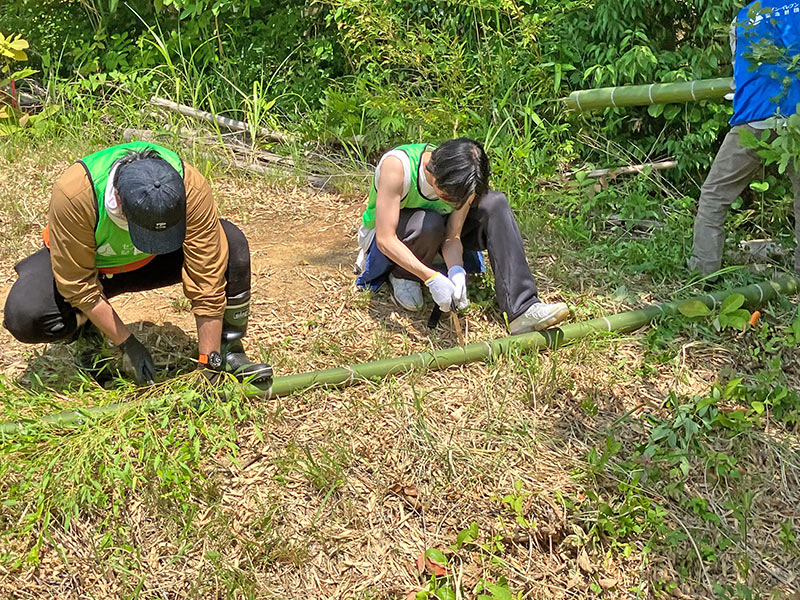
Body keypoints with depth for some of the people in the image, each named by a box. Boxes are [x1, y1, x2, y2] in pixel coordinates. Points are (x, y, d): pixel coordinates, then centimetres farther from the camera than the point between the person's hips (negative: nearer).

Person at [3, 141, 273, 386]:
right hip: (81, 260, -1)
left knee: (231, 244, -26)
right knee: (25, 317, -29)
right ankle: (85, 326, 6)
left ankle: (228, 351, -9)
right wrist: (128, 344, -24)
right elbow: (78, 284, -26)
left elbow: (207, 279, -28)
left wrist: (210, 362, -25)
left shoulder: (192, 188, -35)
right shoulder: (73, 194, -38)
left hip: (152, 264, 1)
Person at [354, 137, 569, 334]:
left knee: (494, 203, -19)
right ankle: (402, 277, -8)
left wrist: (456, 270, -38)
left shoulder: (463, 180, -20)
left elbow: (452, 236, -16)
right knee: (429, 223, -40)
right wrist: (432, 278, -44)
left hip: (433, 236, 5)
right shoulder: (396, 166, -34)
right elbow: (385, 239, -36)